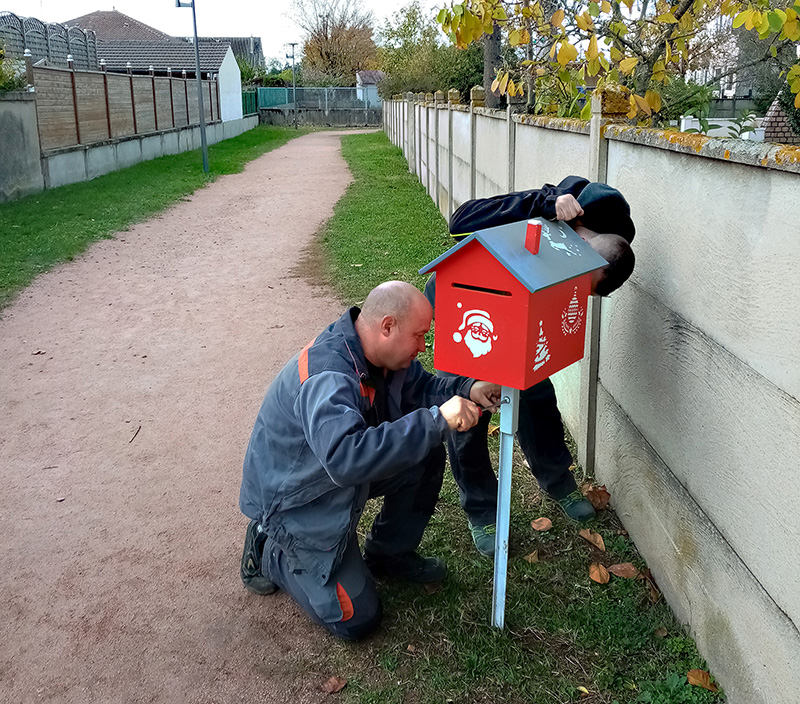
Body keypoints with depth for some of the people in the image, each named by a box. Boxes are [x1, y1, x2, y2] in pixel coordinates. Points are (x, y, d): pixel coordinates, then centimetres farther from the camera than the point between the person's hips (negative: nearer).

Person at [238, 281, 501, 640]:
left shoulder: (381, 352, -10)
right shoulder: (327, 378, -38)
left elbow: (421, 386, 4)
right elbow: (345, 459, -52)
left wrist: (467, 390, -18)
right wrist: (435, 421, -52)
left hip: (340, 470, 9)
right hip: (295, 500, -8)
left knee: (426, 455, -5)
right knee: (357, 618, -4)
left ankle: (389, 554, 15)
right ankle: (268, 553, 14)